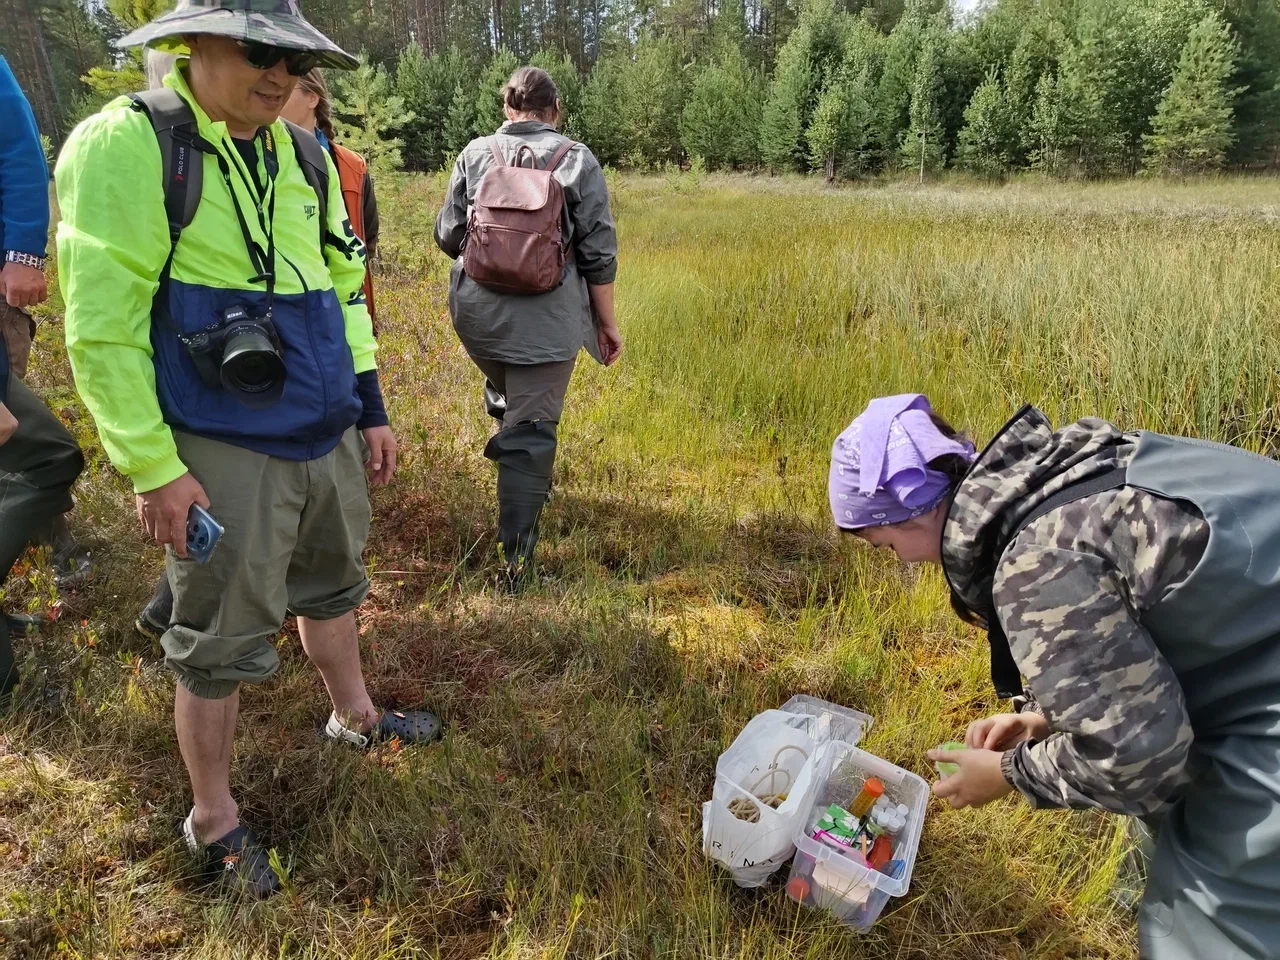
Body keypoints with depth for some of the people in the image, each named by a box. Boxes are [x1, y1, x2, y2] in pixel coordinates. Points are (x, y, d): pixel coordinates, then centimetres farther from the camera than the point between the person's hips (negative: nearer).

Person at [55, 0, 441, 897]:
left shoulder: (303, 155, 8)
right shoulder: (126, 146, -13)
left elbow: (345, 284, 16)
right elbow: (102, 325, -15)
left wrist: (370, 408, 14)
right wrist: (151, 467, -16)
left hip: (327, 436, 7)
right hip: (225, 452, -7)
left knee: (330, 585, 24)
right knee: (222, 641, 5)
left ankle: (354, 714, 49)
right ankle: (213, 820, 26)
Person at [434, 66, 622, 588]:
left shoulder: (475, 154, 4)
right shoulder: (578, 161, 0)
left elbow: (447, 236, 8)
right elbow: (599, 253, -1)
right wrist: (607, 322, 8)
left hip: (477, 314, 2)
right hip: (545, 321, -2)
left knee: (506, 394, 35)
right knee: (532, 432, 2)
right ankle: (516, 556, 6)